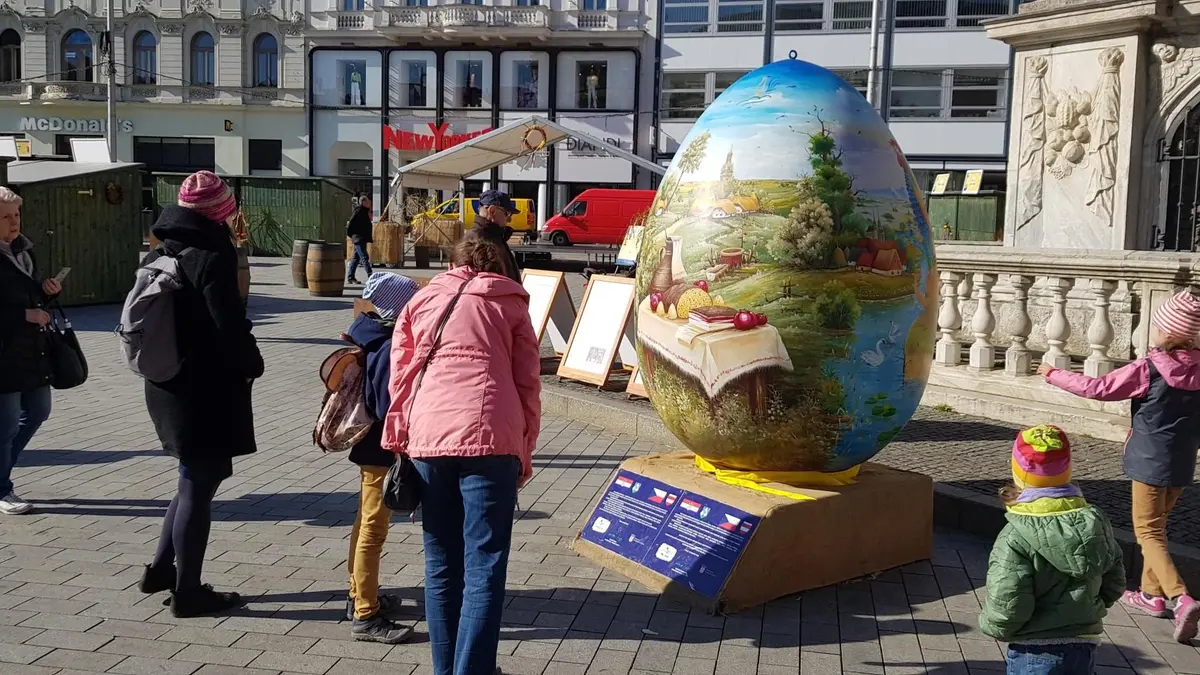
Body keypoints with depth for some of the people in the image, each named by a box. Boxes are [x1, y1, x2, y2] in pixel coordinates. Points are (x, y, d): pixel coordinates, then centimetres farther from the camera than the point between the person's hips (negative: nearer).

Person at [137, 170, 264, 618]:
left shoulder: (158, 257, 9)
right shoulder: (212, 258, -18)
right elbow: (230, 327, -22)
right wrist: (250, 366, -6)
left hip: (167, 388, 8)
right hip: (208, 393, -8)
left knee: (196, 479, 22)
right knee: (199, 485, 2)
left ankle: (162, 568, 29)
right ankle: (187, 591, 13)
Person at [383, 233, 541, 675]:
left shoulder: (421, 300, 22)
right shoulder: (510, 304, 17)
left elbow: (400, 378, 15)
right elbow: (528, 384, 11)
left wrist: (398, 443, 18)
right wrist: (525, 454, 15)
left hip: (428, 440, 2)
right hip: (490, 440, -2)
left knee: (442, 568, 12)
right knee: (483, 569, -1)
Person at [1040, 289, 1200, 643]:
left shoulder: (1148, 369, -16)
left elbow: (1097, 388, -10)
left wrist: (1053, 374, 1)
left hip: (1151, 461, -6)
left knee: (1148, 533, -1)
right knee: (1156, 526, 21)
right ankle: (1152, 594, 29)